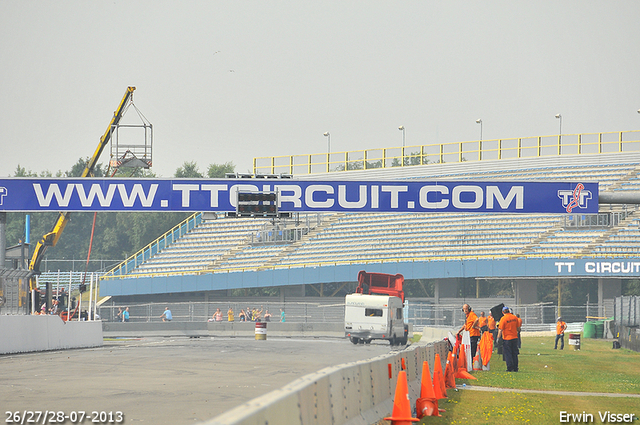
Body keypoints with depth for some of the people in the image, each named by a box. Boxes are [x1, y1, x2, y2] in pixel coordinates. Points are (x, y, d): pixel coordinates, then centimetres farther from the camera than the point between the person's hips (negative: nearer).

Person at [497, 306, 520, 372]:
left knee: (507, 354, 2)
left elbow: (500, 329, -15)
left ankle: (510, 368, -1)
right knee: (514, 353, 12)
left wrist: (498, 337, -8)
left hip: (507, 339, -5)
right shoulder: (515, 318, 2)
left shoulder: (503, 318, -13)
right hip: (515, 337, 5)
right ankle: (515, 368, 14)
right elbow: (517, 328, 12)